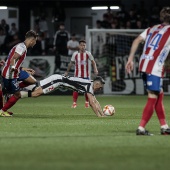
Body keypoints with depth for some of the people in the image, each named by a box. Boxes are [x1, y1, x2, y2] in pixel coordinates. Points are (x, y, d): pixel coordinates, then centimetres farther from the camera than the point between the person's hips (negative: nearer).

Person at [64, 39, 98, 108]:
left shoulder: (88, 54, -2)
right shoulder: (75, 54, 1)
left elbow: (93, 62, 2)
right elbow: (71, 63, 12)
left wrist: (95, 69, -15)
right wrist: (67, 71, 16)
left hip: (86, 75, 0)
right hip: (77, 75, 0)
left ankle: (87, 103, 19)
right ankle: (74, 103, 1)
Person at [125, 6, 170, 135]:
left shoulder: (152, 29, 18)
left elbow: (137, 41, 9)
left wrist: (130, 59, 7)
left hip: (144, 66, 7)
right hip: (155, 68, -7)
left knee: (159, 95, 16)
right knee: (153, 98, -5)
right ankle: (141, 129, -10)